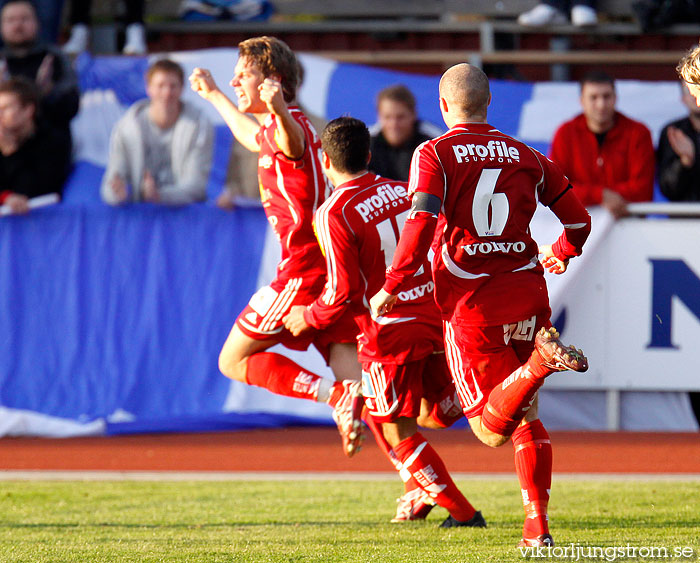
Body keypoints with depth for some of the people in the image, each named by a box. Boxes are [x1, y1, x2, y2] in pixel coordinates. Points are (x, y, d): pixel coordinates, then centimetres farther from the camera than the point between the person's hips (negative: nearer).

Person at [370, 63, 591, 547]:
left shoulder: (435, 154, 0)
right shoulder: (525, 157, 11)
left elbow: (422, 222, -15)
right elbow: (578, 221, 15)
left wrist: (392, 287, -7)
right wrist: (560, 254, 37)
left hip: (470, 300, -4)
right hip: (527, 290, 4)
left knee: (491, 429, -3)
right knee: (526, 418, 17)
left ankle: (540, 360, -29)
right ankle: (538, 524, 5)